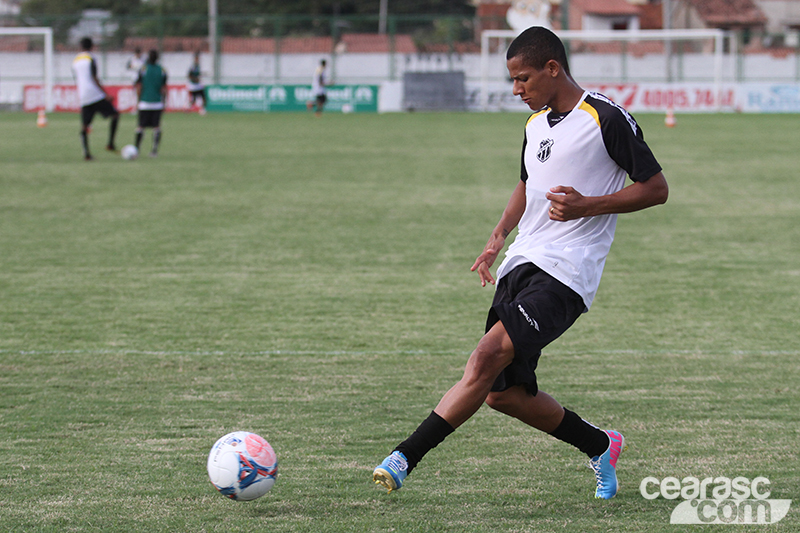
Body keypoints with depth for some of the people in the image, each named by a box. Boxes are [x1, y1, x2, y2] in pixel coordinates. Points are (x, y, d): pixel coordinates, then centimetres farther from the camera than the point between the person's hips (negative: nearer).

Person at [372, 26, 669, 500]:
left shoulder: (607, 119, -8)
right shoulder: (536, 123, 16)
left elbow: (656, 188, -5)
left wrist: (588, 206, -16)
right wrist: (499, 237, 16)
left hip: (565, 274, -9)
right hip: (522, 265, 9)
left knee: (489, 356, -24)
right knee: (505, 394, 5)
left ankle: (405, 459, -27)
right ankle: (602, 447, 27)